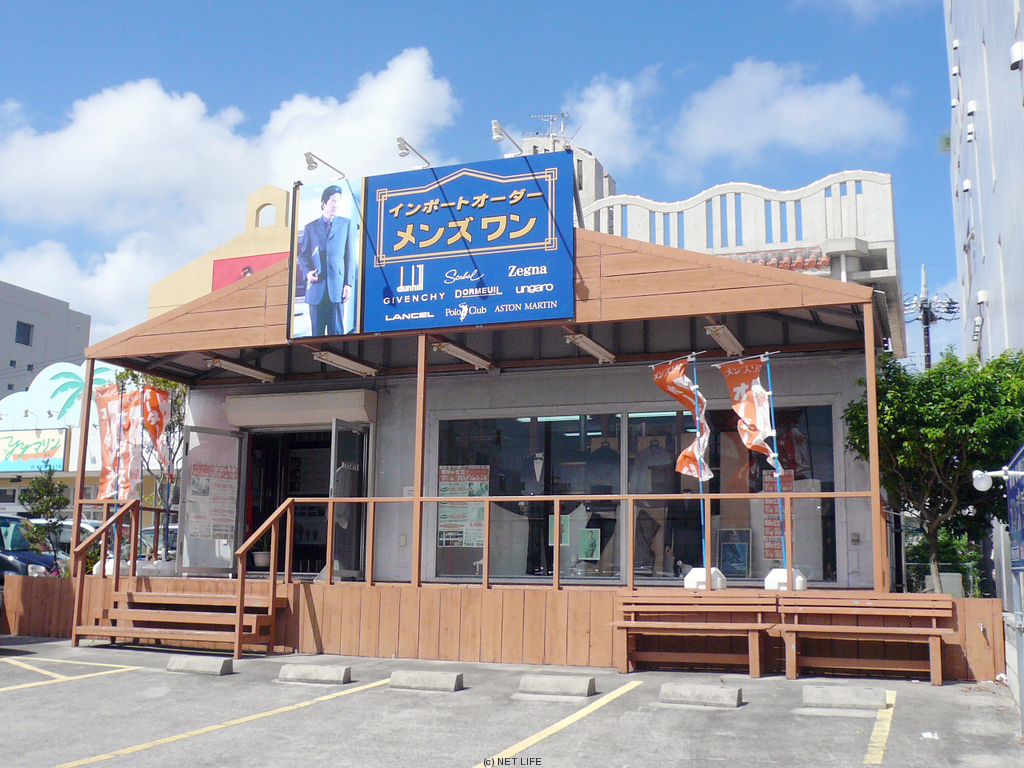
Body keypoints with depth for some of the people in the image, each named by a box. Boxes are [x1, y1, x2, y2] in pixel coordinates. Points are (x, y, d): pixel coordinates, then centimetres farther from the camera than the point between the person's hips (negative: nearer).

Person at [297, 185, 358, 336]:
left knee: (337, 330, -5)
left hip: (337, 286, -2)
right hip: (316, 286, 2)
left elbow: (350, 256, 7)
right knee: (316, 330, 3)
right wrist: (307, 272, -7)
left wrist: (349, 283, -2)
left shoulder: (346, 224, 11)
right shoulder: (310, 227, 15)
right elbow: (303, 255, 14)